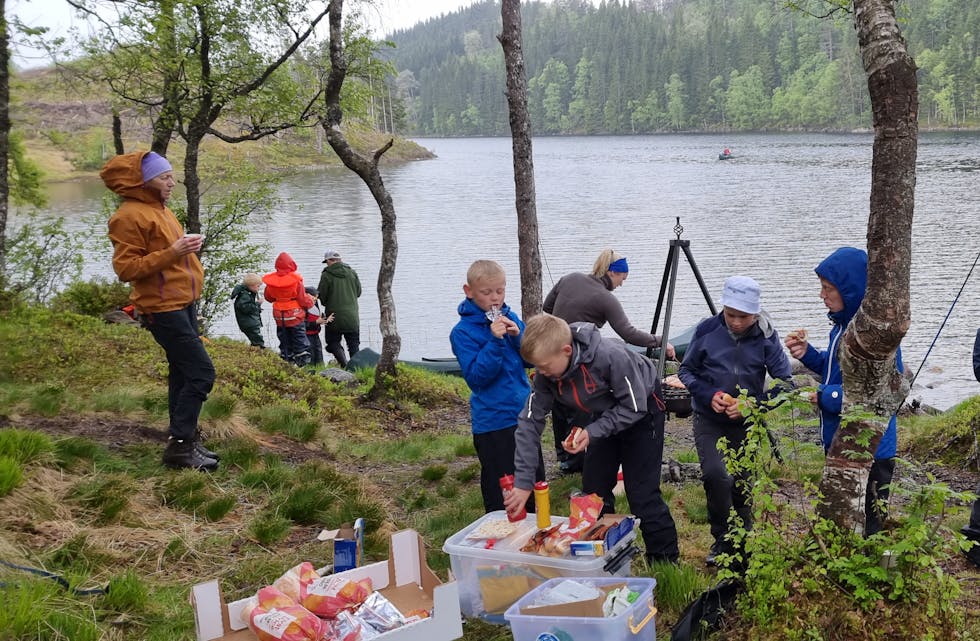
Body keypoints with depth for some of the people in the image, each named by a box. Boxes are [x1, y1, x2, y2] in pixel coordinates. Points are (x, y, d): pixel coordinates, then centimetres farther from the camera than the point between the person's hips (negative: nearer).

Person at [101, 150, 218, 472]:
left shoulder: (159, 209, 15)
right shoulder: (129, 216, -15)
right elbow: (125, 268, -19)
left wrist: (187, 248, 10)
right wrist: (171, 253, -26)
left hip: (183, 304, 10)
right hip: (163, 309, -10)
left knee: (183, 372, 14)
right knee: (202, 372, -12)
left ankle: (185, 439, 23)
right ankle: (180, 446, -7)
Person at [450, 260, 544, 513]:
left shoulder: (511, 318, 5)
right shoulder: (462, 332, -10)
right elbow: (476, 377, -17)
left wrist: (517, 336, -12)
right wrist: (495, 341, -24)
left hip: (524, 413, 6)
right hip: (493, 422, -6)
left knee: (536, 483, 18)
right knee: (502, 494, 2)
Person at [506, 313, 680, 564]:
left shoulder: (611, 356, -38)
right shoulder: (546, 375, -21)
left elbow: (635, 407, -28)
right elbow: (530, 421, -18)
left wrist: (593, 432, -35)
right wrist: (523, 483, -22)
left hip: (641, 410, -6)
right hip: (603, 417, 6)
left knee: (642, 494, -9)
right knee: (593, 489, 6)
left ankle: (666, 562, 6)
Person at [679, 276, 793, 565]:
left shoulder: (766, 337, -12)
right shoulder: (707, 330, -11)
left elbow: (785, 382, -8)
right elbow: (686, 371, 1)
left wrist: (752, 404, -20)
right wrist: (710, 395, -16)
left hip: (746, 423, 1)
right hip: (709, 420, -1)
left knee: (742, 484, 9)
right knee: (715, 474, -21)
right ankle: (723, 539, 0)